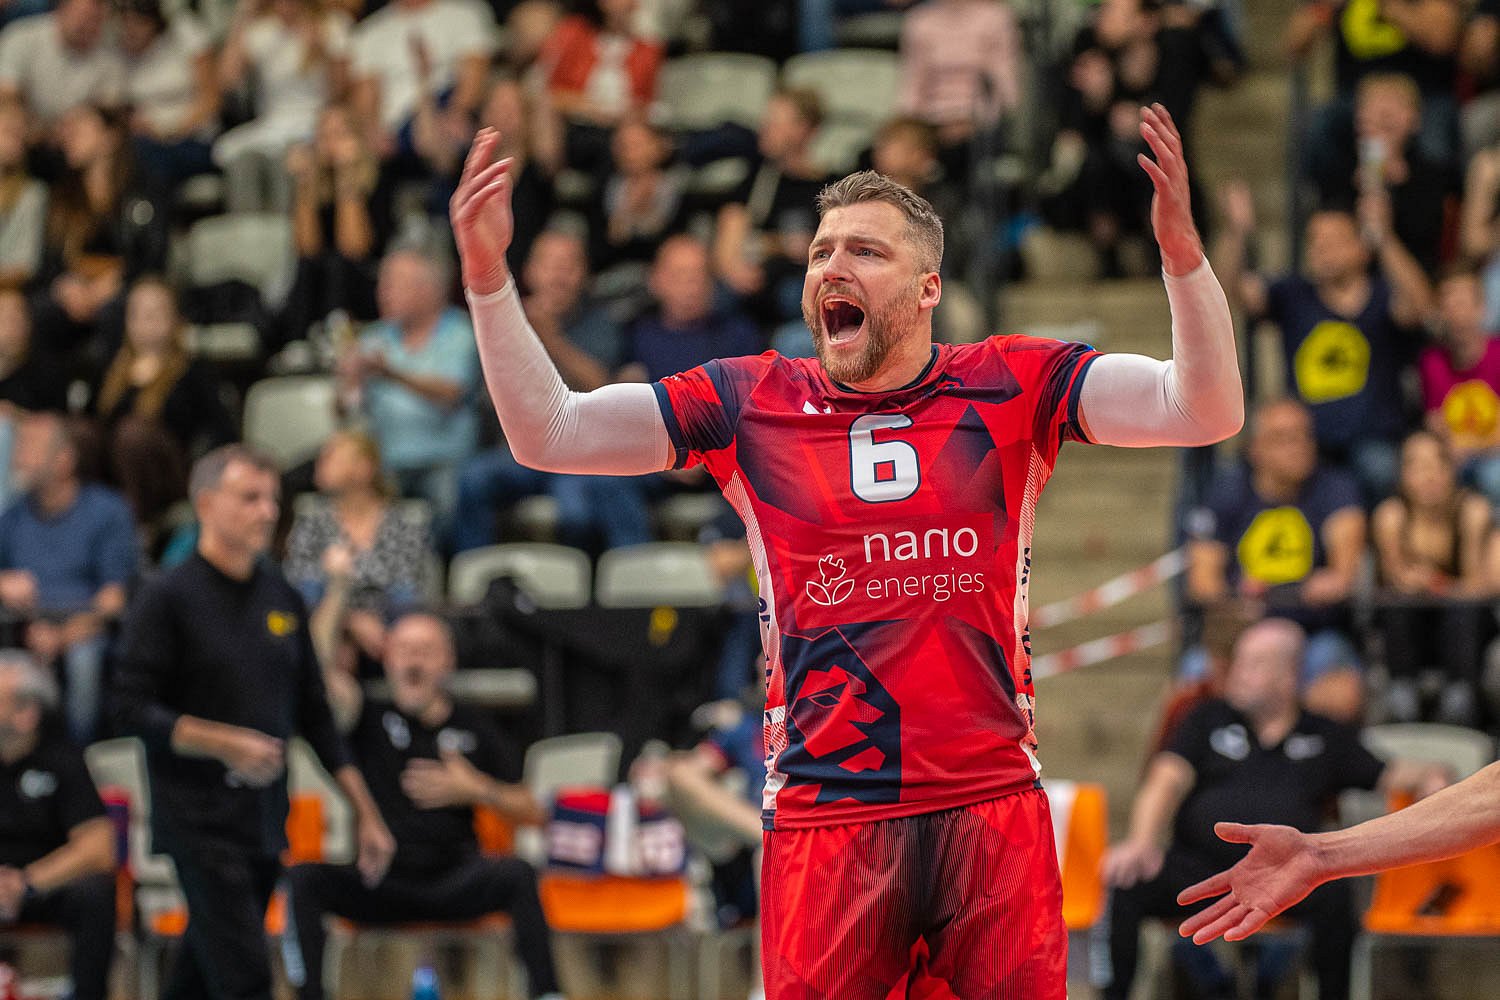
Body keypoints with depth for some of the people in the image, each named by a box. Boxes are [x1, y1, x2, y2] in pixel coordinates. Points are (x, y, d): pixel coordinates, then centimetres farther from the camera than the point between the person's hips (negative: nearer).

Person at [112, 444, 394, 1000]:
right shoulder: (167, 598, -6)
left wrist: (365, 812, 13)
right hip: (199, 823, -6)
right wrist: (226, 743, -22)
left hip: (266, 823, 6)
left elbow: (314, 715, 18)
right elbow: (132, 710, -11)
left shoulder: (282, 598, 13)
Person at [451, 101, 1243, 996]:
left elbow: (1205, 411, -4)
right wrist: (488, 275, -2)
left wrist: (1181, 250, -19)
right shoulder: (751, 404, 8)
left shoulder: (1011, 387, 4)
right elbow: (548, 433, 8)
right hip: (824, 814, 1)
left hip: (994, 810, 0)